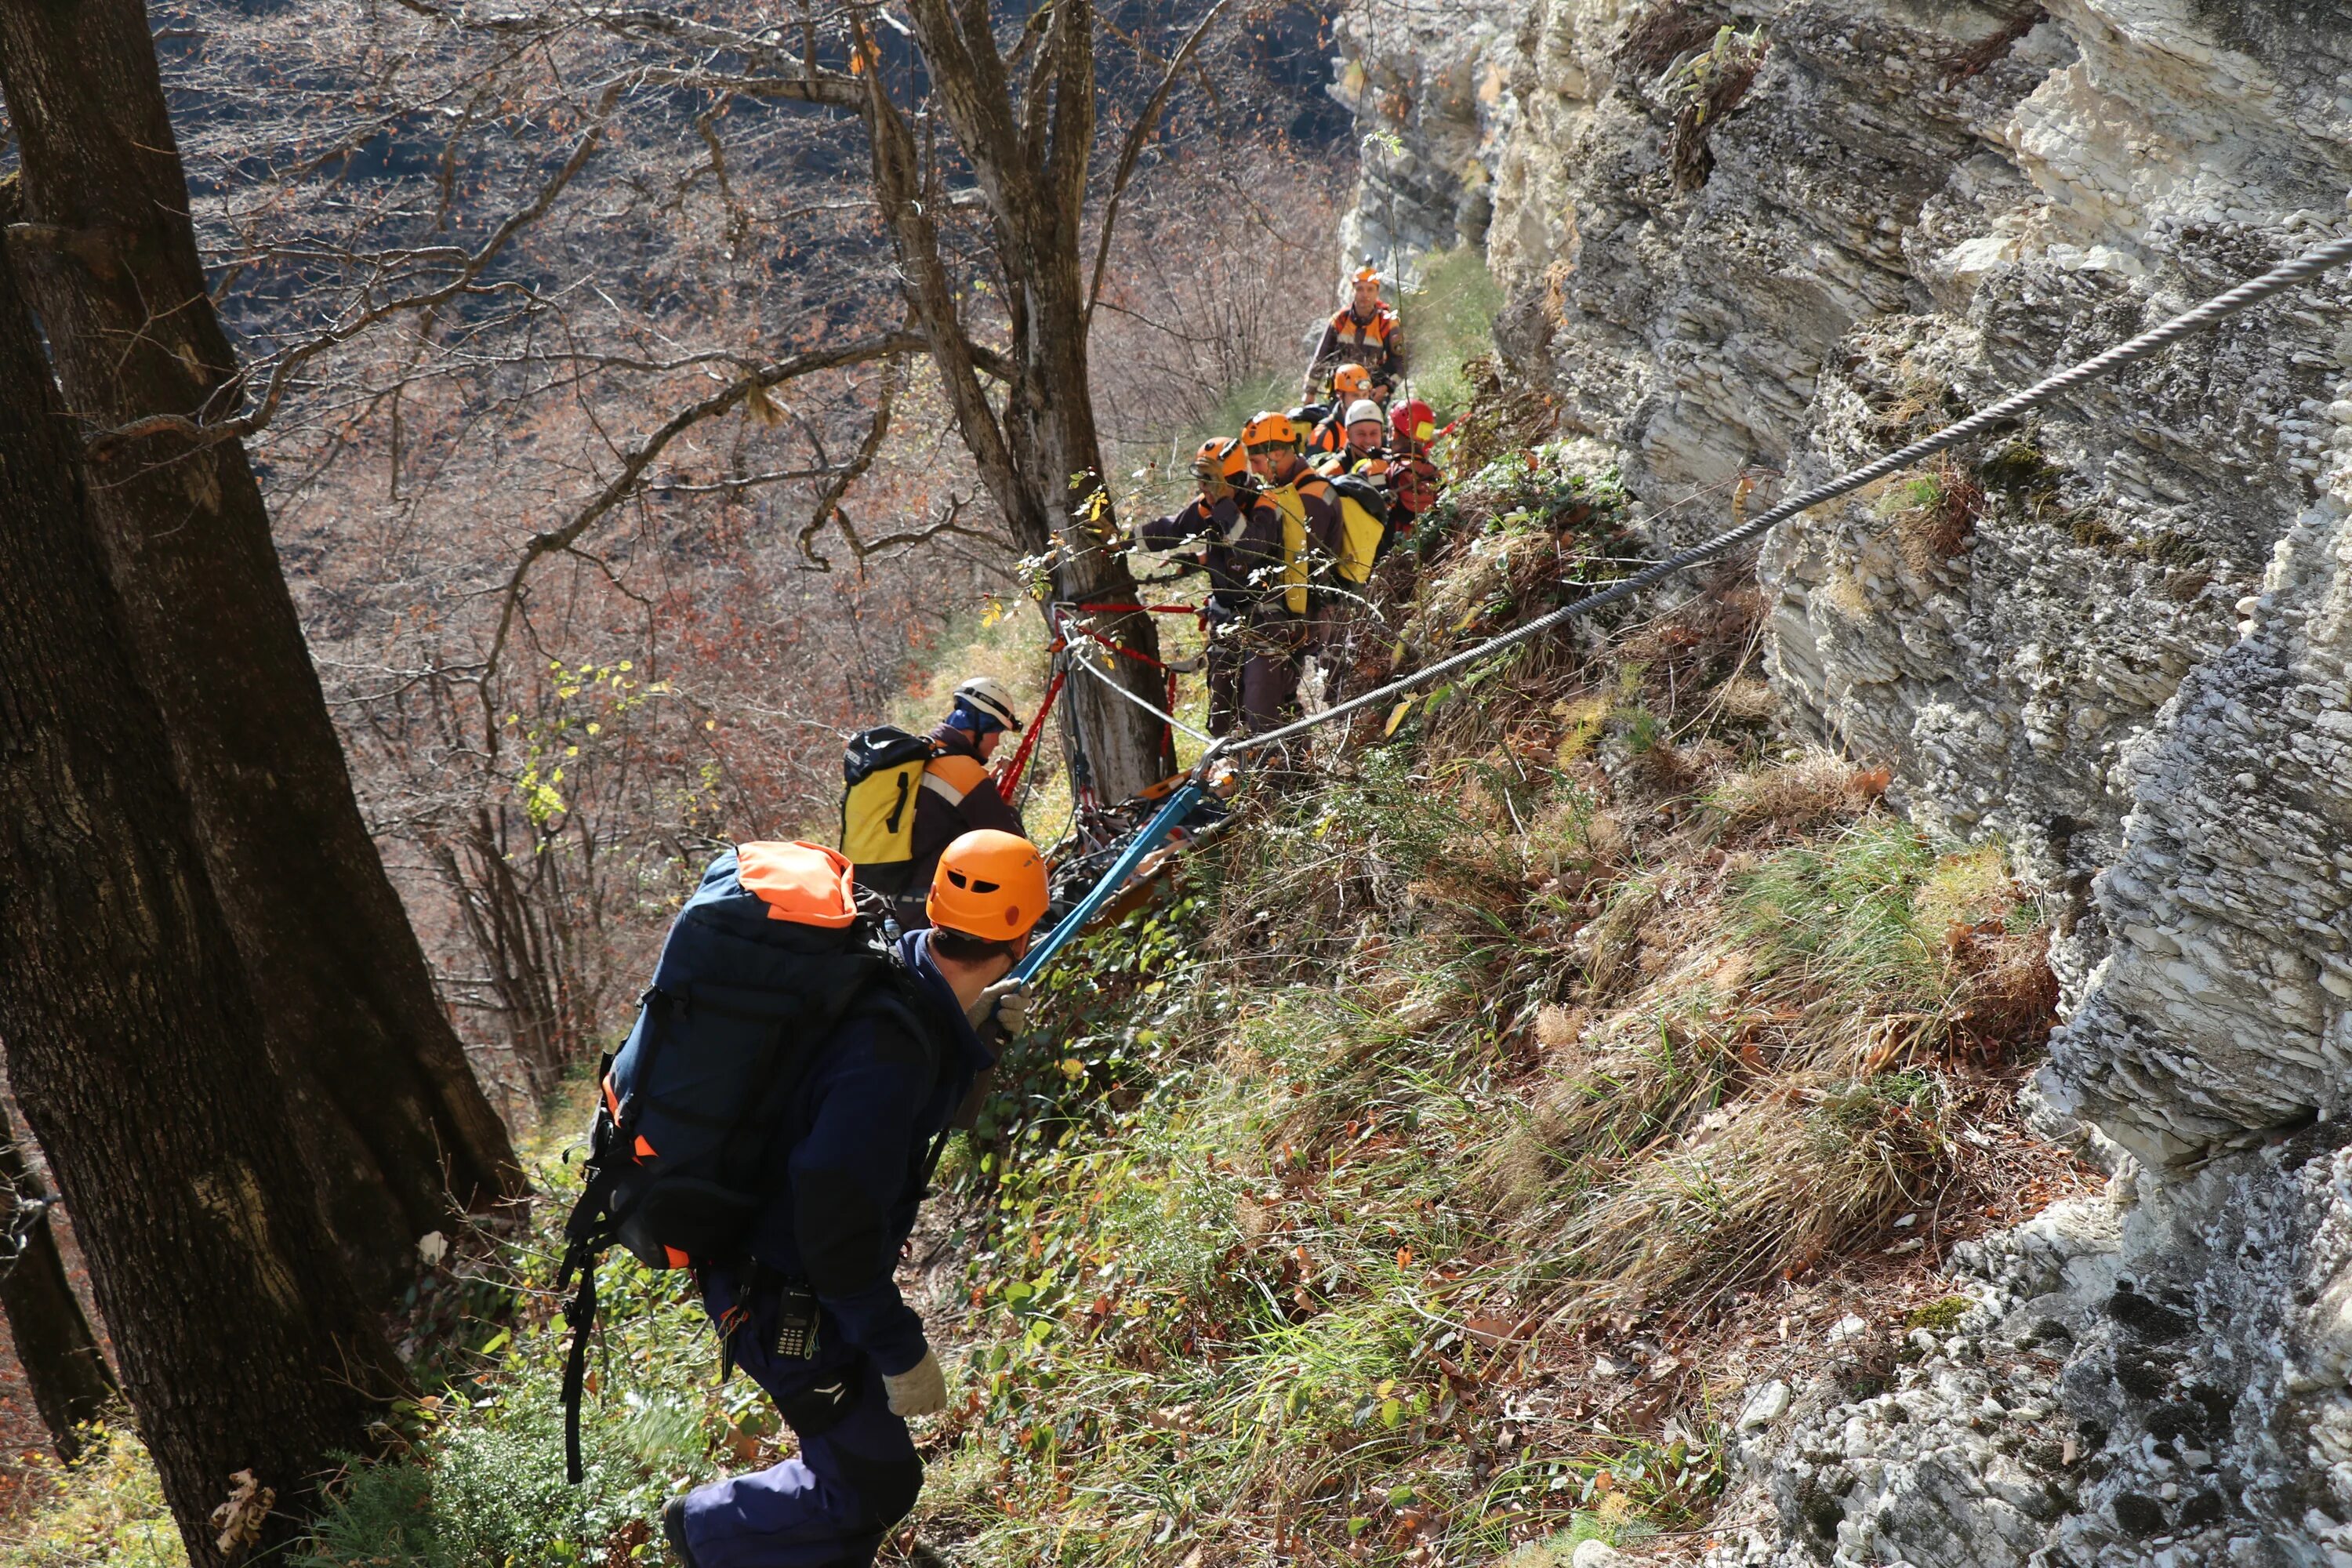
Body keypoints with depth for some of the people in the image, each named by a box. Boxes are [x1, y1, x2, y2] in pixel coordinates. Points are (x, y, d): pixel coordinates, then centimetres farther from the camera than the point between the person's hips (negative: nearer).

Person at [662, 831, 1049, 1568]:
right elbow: (837, 1224, -33)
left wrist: (977, 1037, -4)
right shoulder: (888, 1052, -34)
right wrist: (901, 1351, -24)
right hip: (784, 1302, -9)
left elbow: (944, 1113, 13)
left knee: (864, 1455, 22)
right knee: (876, 1486, 5)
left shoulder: (906, 981, -6)